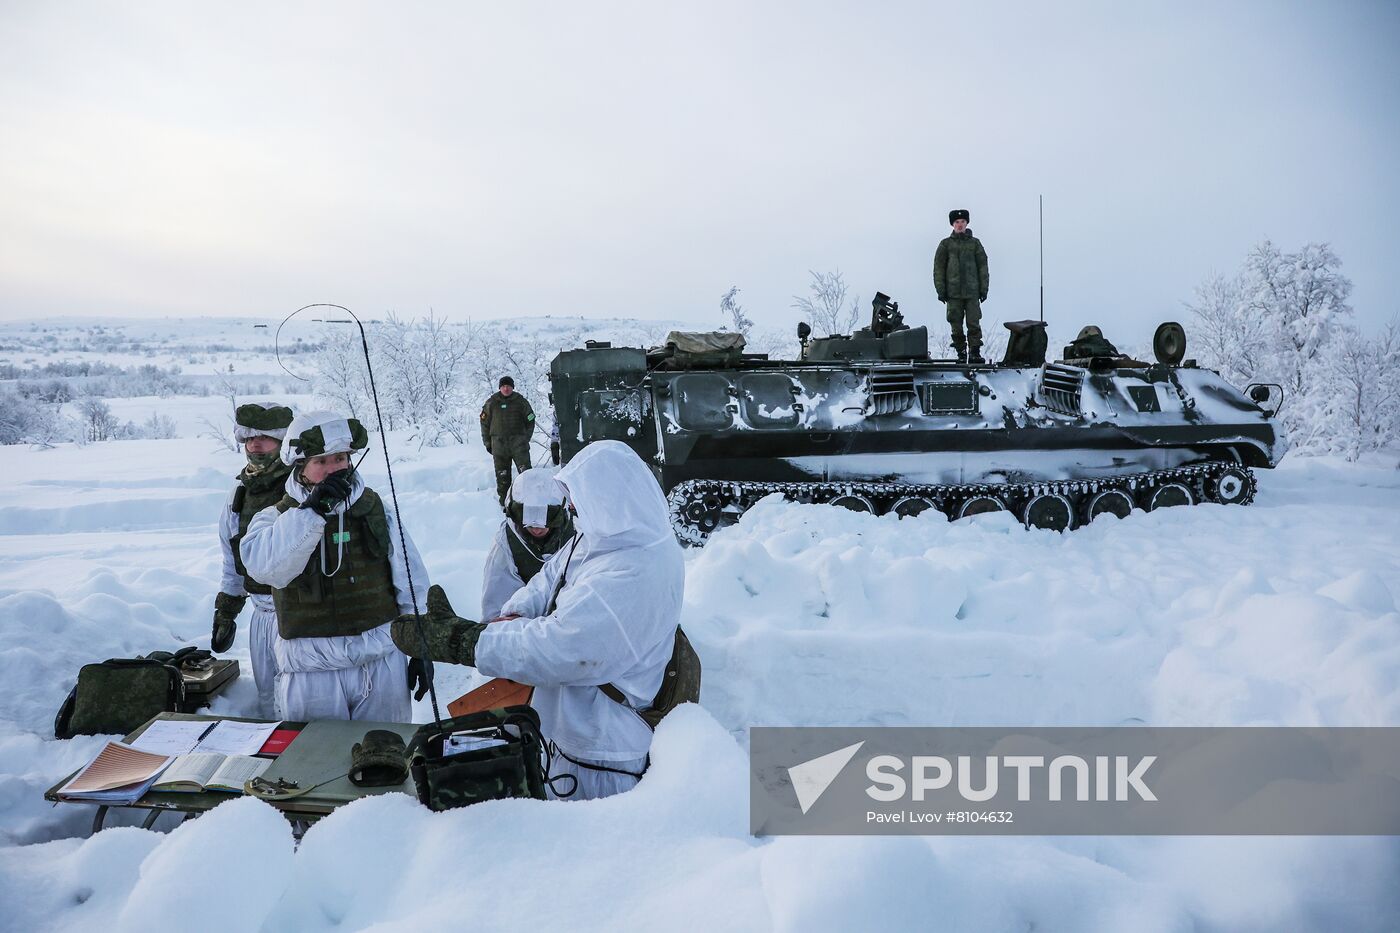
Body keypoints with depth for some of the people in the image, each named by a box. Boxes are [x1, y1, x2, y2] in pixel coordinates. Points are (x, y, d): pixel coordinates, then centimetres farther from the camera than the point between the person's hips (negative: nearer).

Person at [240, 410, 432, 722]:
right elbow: (263, 566, -24)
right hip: (311, 668, -2)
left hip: (383, 659, 2)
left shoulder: (375, 508, 4)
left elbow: (410, 582, 8)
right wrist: (311, 510, -30)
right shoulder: (277, 518, -1)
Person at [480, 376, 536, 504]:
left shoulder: (520, 401, 6)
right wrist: (487, 443, 10)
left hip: (518, 443, -1)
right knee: (502, 476, 3)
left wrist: (526, 439, 8)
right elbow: (484, 423, 14)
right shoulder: (491, 403, 8)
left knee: (526, 472, -11)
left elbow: (530, 421, 13)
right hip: (499, 444, 1)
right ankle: (504, 502, 9)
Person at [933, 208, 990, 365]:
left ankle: (975, 353, -6)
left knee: (974, 324, -8)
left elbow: (982, 266, 11)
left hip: (972, 292, 0)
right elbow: (938, 268, 7)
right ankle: (961, 354, 8)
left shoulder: (975, 243, 10)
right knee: (956, 326, 1)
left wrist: (983, 289, 5)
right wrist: (940, 290, -1)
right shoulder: (946, 244, 8)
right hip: (953, 292, 0)